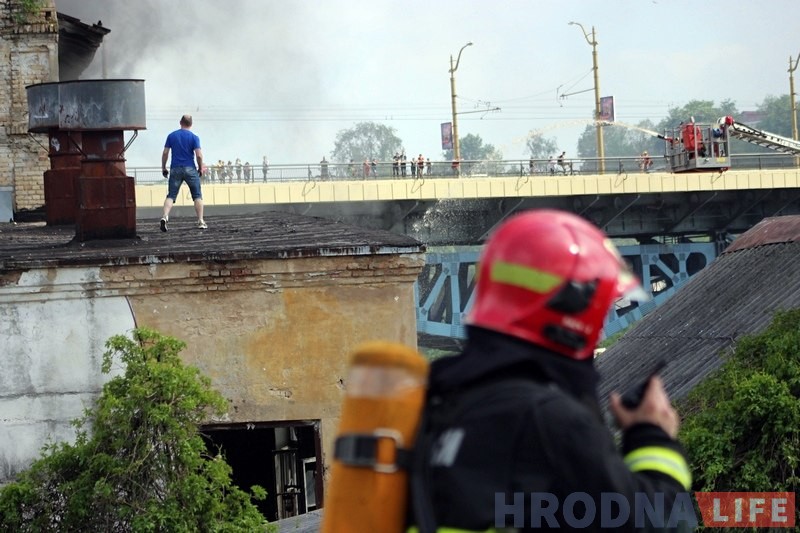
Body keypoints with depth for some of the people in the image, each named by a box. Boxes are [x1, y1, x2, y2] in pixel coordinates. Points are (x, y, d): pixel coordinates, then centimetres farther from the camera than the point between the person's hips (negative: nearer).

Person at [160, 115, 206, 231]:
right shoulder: (194, 137, -2)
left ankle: (165, 216, -22)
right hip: (190, 169, -2)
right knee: (197, 196, 8)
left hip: (175, 169, 2)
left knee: (171, 196, 1)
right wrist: (201, 168, 6)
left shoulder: (171, 136, 6)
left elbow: (165, 153, 4)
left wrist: (163, 168, 13)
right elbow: (199, 155, -8)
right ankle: (201, 221, 4)